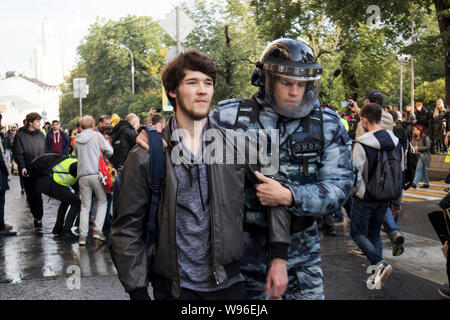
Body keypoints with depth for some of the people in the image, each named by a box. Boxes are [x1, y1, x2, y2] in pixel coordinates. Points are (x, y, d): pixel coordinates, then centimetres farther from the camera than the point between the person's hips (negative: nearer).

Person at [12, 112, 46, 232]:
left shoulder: (40, 135, 9)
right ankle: (36, 217, 22)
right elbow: (18, 154, -8)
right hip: (27, 171, -2)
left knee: (37, 194, -7)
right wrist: (22, 167, -20)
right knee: (30, 195, 8)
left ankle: (38, 219, -5)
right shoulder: (20, 135, -5)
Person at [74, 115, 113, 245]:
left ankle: (83, 235, 1)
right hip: (97, 173, -3)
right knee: (102, 202, 11)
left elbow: (78, 155, 18)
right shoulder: (97, 135, 0)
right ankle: (97, 230, -1)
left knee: (85, 206, 8)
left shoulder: (76, 140, 11)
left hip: (82, 175, 3)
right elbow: (109, 151, -4)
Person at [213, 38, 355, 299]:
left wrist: (288, 197, -22)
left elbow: (340, 187, -8)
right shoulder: (234, 117, -6)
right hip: (246, 248, -1)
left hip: (302, 252, 1)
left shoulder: (328, 125, -3)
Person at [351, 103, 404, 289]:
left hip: (366, 197, -6)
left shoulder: (361, 145, -18)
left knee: (357, 232, 7)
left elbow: (355, 174, -20)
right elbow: (401, 171, 10)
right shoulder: (395, 143, 3)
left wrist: (358, 192, -1)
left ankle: (379, 264, -12)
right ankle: (377, 275, 18)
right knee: (375, 233, 18)